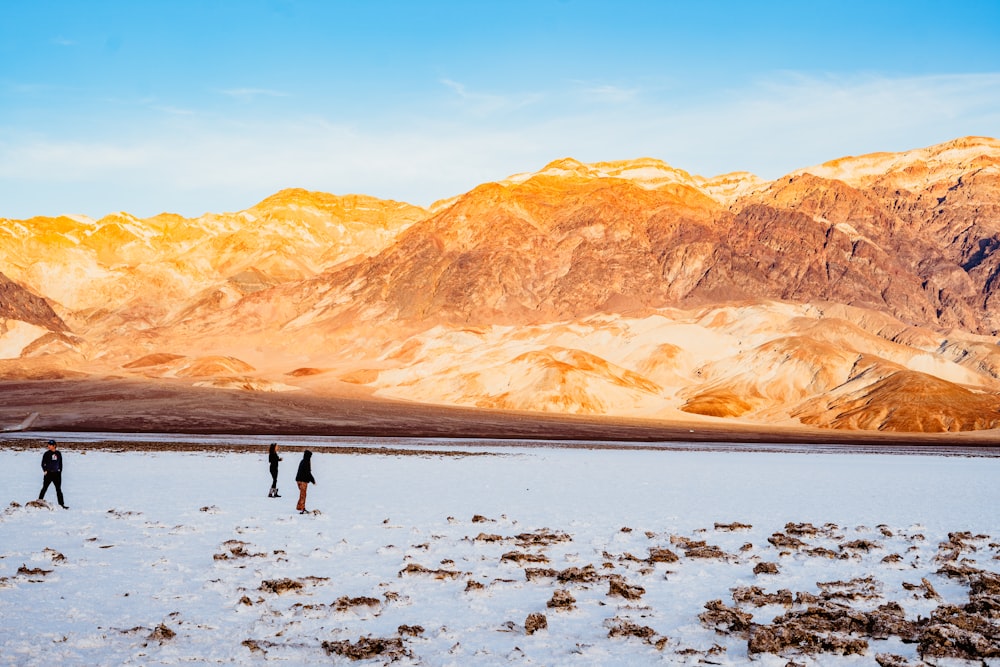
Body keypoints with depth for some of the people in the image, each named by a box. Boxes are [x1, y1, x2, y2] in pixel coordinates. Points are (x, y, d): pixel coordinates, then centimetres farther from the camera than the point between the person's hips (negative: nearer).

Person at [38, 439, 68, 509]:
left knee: (59, 489, 4)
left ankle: (61, 504, 5)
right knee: (44, 488, -2)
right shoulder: (46, 454, -2)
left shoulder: (58, 453, 6)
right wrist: (45, 471, -9)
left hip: (57, 474, 3)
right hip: (48, 474, -3)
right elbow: (43, 463, 1)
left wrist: (60, 471, 9)